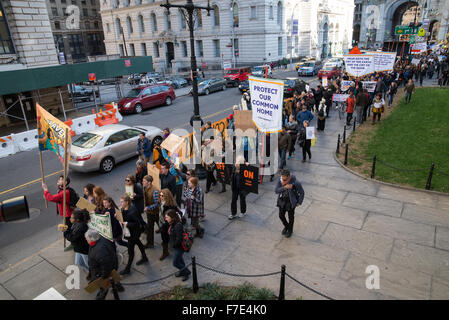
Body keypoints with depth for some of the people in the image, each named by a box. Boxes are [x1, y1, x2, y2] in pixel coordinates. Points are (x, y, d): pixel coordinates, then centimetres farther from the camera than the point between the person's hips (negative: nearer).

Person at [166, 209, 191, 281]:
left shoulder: (178, 226, -33)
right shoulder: (172, 224, -5)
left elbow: (179, 239, -32)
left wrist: (174, 244, -18)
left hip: (180, 246, -9)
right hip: (176, 246, 9)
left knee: (175, 263, 6)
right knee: (179, 259, 26)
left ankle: (186, 272, 26)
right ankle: (182, 271, 48)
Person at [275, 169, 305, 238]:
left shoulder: (295, 183, -27)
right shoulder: (280, 180, -17)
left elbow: (301, 192, -13)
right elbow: (276, 191, -23)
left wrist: (299, 203, -7)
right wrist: (285, 187, -38)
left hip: (291, 202, -3)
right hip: (282, 201, 4)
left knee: (290, 217, 14)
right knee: (281, 215, 13)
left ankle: (290, 230, 41)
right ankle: (286, 226, 44)